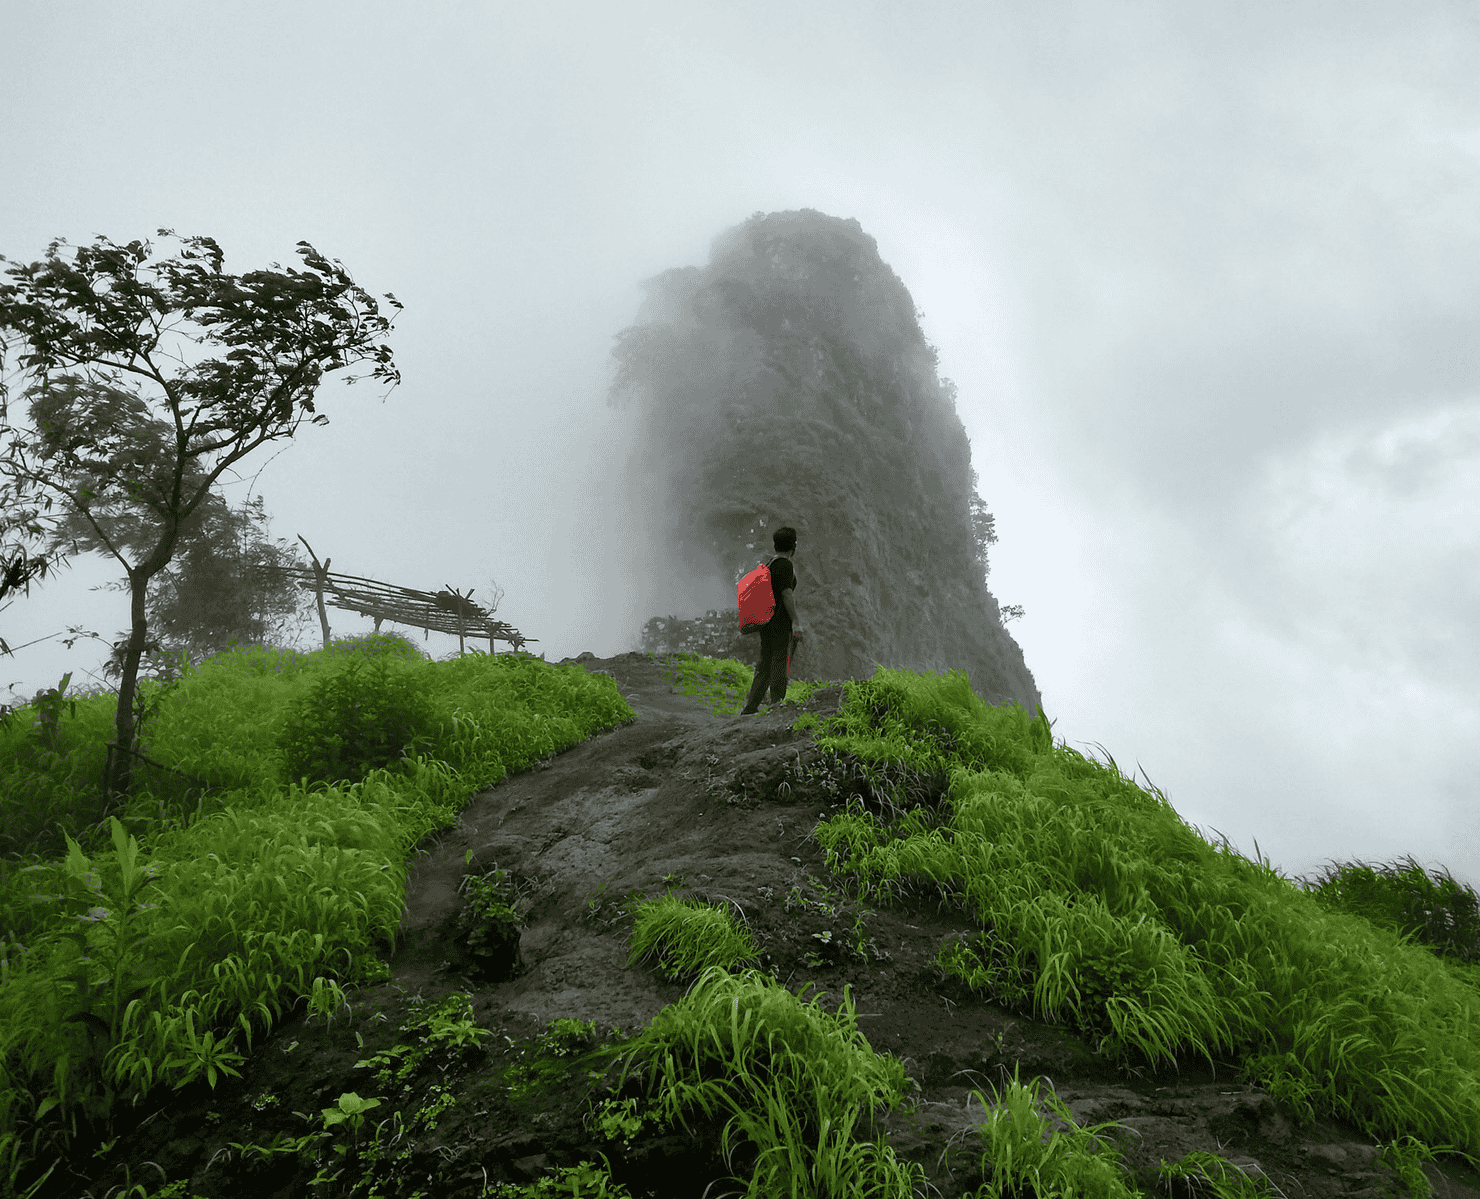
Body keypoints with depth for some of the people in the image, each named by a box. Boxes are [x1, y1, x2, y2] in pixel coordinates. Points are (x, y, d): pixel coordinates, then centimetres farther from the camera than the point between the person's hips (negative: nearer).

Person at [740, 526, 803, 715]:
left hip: (766, 622, 9)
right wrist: (796, 623, -18)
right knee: (781, 665, -4)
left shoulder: (768, 565, 16)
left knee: (765, 666, 11)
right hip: (781, 624, -9)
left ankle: (750, 707, 10)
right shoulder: (785, 565, -12)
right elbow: (787, 595, -18)